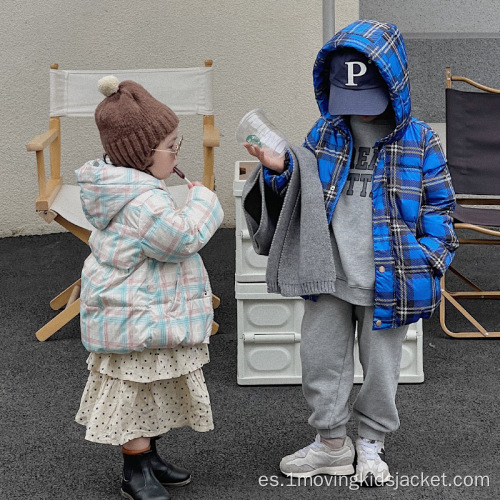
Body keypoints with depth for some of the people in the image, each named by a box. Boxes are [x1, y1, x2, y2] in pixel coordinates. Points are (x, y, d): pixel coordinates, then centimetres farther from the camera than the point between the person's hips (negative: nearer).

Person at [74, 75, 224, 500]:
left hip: (146, 316, 11)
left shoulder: (129, 188, 8)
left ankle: (148, 458, 36)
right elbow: (183, 237, -30)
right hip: (138, 321, -11)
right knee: (139, 395, 3)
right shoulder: (143, 202, -27)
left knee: (154, 393, 22)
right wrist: (203, 199, -16)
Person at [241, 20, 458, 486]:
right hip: (329, 275, 3)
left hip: (387, 281, -2)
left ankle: (371, 442, 31)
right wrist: (280, 170, -12)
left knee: (380, 365, 11)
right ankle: (331, 442, 27)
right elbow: (304, 195, 8)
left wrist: (426, 262, -10)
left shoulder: (418, 141, -6)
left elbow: (438, 206, 0)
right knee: (320, 359, 9)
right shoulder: (324, 134, 1)